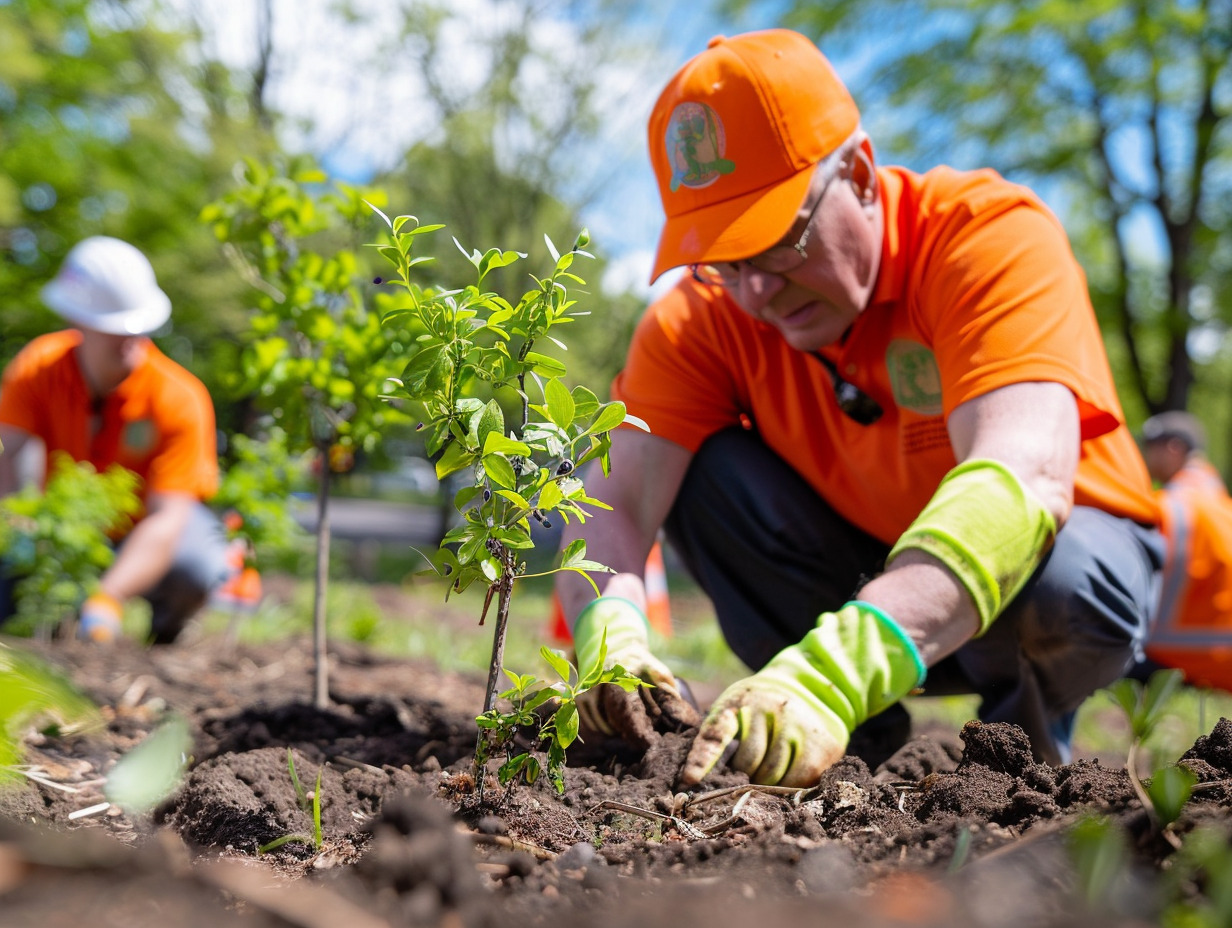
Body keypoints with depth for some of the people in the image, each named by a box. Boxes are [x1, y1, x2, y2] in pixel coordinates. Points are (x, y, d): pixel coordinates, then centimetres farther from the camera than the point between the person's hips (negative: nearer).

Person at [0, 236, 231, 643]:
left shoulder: (180, 398, -28)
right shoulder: (37, 369, -18)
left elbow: (167, 518, -35)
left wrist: (107, 599, -50)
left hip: (154, 525, -2)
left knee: (191, 565, -37)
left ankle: (165, 625, -1)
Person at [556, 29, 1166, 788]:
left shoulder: (993, 235, -28)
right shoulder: (705, 313, -16)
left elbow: (1025, 476, -44)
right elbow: (616, 499, -24)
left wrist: (838, 670, -58)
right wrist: (607, 630, -48)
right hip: (864, 570, 3)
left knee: (1058, 581, -37)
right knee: (699, 472, -21)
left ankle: (1026, 730, -1)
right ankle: (864, 740, -6)